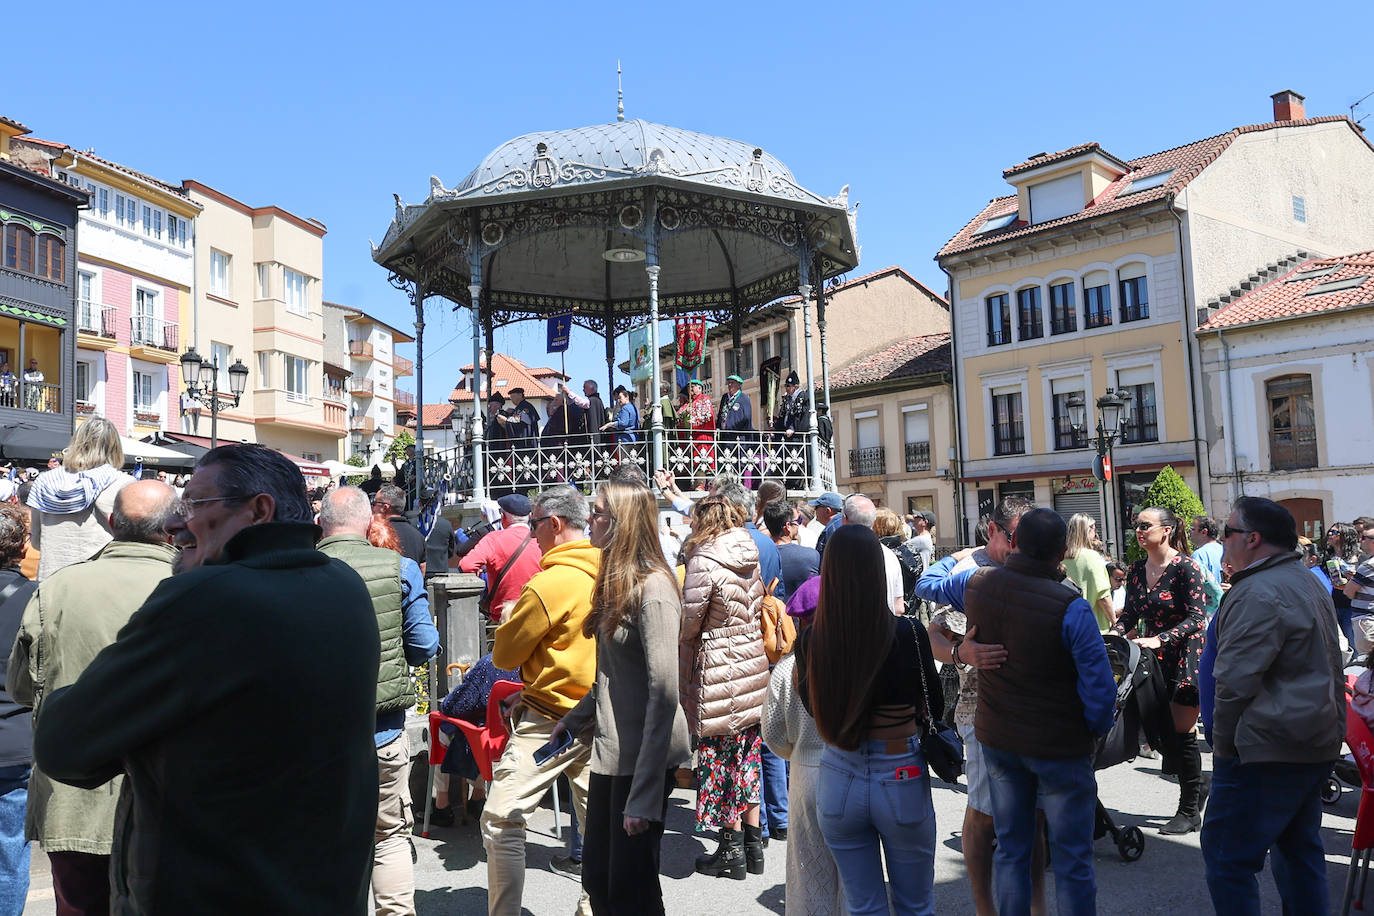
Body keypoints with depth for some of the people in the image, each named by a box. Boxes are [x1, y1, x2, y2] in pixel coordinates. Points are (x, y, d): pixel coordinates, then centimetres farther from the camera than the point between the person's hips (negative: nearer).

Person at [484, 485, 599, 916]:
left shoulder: (549, 584, -18)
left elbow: (503, 655, -8)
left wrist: (516, 618, 10)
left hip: (548, 720, -8)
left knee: (501, 820, 1)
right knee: (597, 819, 16)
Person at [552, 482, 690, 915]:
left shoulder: (653, 588, -18)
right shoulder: (615, 582, 11)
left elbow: (663, 694, -23)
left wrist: (644, 795, -24)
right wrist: (574, 720, 18)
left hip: (645, 754, -9)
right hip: (611, 750, 9)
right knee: (597, 879, 16)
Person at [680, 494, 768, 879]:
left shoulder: (704, 563, -18)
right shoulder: (749, 555, 4)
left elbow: (686, 624, -15)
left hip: (718, 672, -7)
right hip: (753, 665, 7)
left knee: (720, 758, 6)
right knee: (747, 757, 16)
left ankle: (732, 851, 16)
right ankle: (753, 844, 26)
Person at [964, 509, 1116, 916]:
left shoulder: (977, 585, -9)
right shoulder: (1070, 607, -24)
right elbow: (1101, 688, -22)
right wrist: (1096, 729, -2)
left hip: (997, 740, 5)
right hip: (1060, 745, -5)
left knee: (1010, 850, 18)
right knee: (1072, 860, 10)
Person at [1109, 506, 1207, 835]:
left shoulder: (1185, 567, -14)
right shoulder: (1137, 570, 6)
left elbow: (1196, 618, -17)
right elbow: (1130, 613, 10)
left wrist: (1159, 639, -27)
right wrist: (1114, 635, -8)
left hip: (1185, 657, -6)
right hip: (1154, 659, 6)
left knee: (1181, 732, -1)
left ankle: (1190, 811, 14)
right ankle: (1196, 787, 31)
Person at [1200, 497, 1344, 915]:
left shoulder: (1258, 594, -20)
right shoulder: (1309, 584, 14)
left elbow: (1235, 682, -23)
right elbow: (1331, 670, 21)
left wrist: (1222, 745, -12)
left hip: (1267, 748, -10)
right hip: (1316, 745, 11)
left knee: (1227, 856, -3)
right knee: (1299, 849, 20)